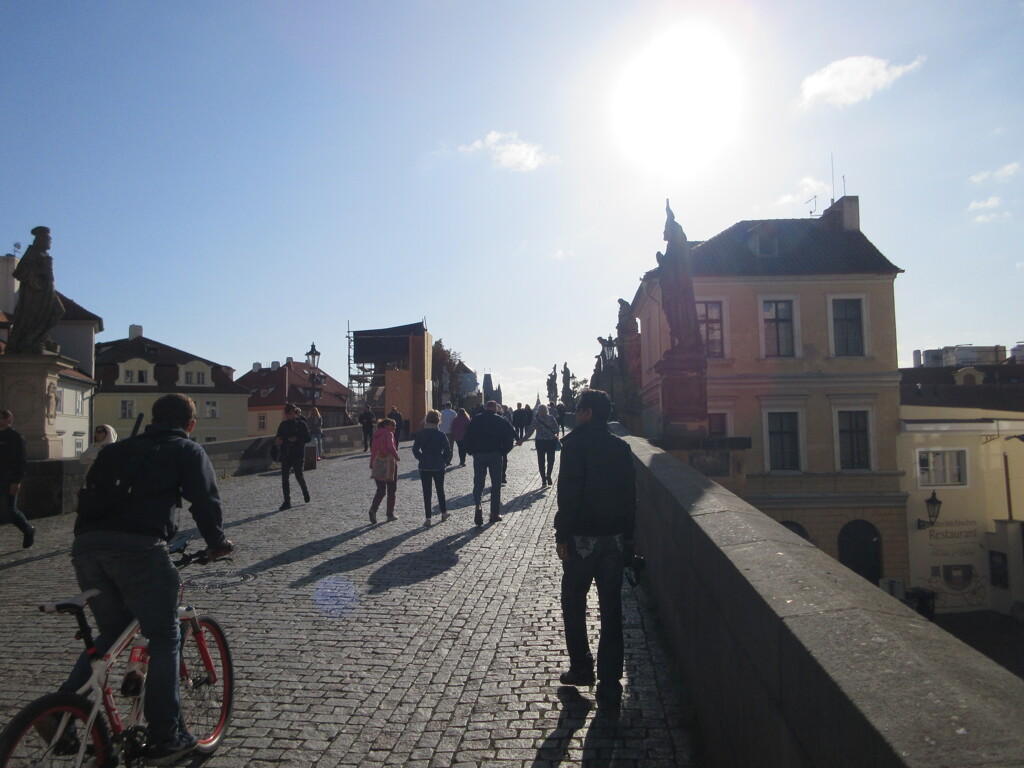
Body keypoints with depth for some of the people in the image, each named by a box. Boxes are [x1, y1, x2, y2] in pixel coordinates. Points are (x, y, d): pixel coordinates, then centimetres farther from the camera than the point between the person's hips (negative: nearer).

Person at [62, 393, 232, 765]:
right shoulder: (187, 450, 12)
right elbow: (205, 500, 3)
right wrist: (217, 543, 17)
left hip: (86, 545, 6)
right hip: (138, 546, -6)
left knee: (111, 632, 24)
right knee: (164, 639, 5)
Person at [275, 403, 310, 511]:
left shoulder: (301, 424, -4)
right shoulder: (283, 424, 8)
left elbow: (308, 438, -6)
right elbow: (278, 437, 15)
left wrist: (297, 439, -21)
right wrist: (278, 440, -8)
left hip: (298, 454, -4)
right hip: (285, 454, 4)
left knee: (298, 476, 2)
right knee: (284, 477, -2)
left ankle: (305, 492, 33)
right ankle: (287, 501, 3)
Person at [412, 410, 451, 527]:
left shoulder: (420, 434, -3)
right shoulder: (441, 434, -10)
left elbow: (415, 449, 1)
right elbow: (447, 450, -11)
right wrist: (446, 461, 5)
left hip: (424, 467, 1)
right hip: (438, 467, -1)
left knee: (426, 492, 5)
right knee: (440, 490, 17)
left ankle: (428, 518, 3)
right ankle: (444, 513, 28)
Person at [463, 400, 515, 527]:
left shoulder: (475, 420, 5)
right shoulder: (500, 420, 0)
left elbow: (468, 436, 2)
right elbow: (510, 435, -6)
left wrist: (471, 452, 9)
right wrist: (504, 451, 3)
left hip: (478, 455, 1)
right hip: (495, 454, -1)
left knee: (478, 482, 7)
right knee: (496, 484, 8)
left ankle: (478, 506, -19)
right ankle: (494, 514, 11)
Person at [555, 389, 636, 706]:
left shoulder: (576, 443, -9)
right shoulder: (621, 447, 6)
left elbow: (569, 493, -15)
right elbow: (631, 495, 8)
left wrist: (562, 534, -10)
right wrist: (628, 536, 14)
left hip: (582, 537, -4)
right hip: (615, 537, 5)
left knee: (573, 602, 14)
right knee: (611, 609, 8)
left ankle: (581, 668, 18)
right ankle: (610, 683, 11)